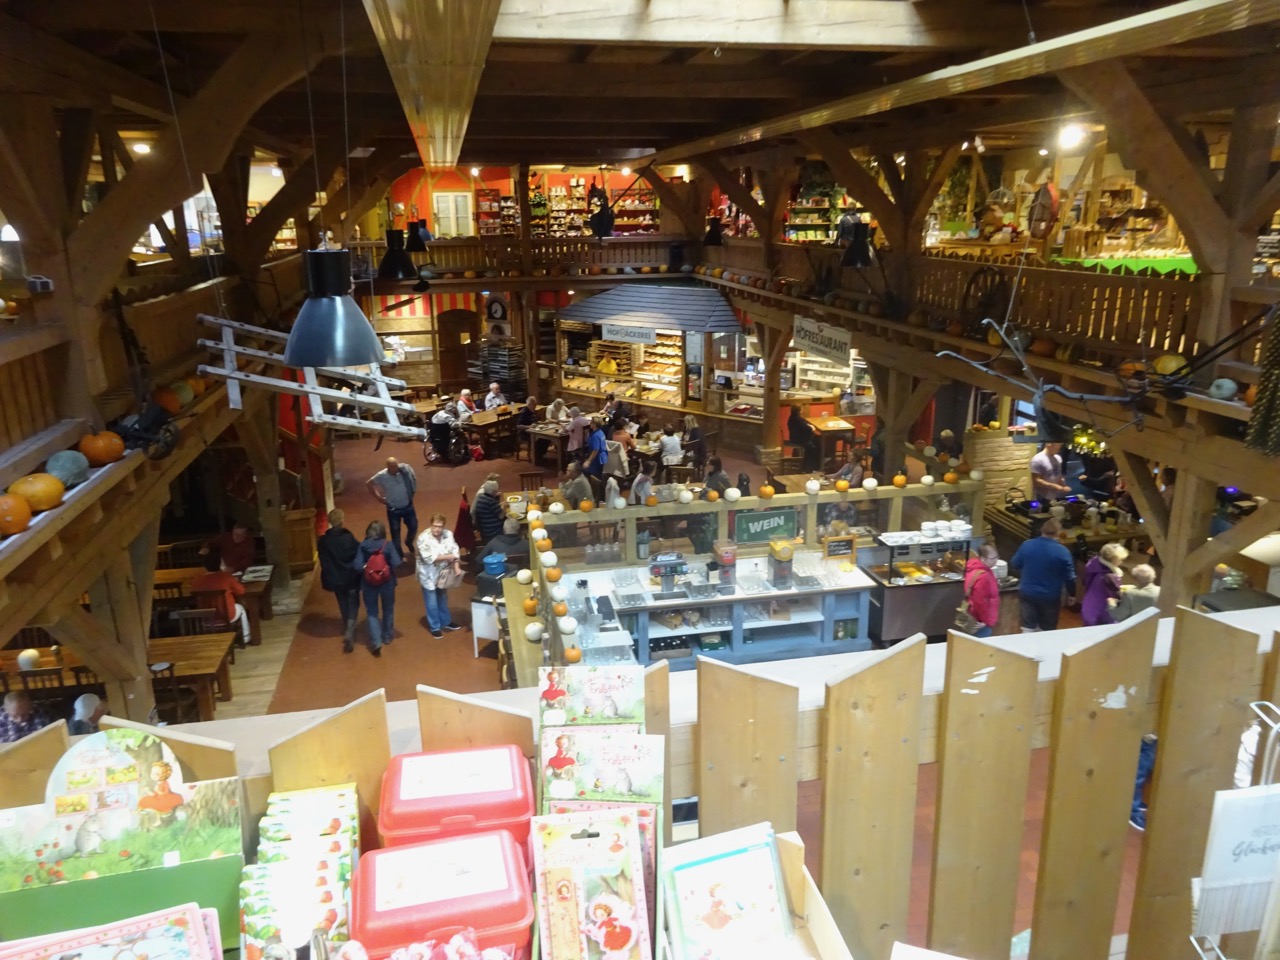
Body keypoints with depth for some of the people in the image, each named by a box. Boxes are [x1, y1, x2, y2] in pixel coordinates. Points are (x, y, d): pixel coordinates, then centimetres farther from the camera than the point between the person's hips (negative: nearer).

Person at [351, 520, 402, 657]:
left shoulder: (363, 545, -12)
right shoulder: (388, 544, -15)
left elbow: (357, 566, -18)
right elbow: (396, 563, -22)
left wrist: (366, 567, 3)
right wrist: (388, 567, -1)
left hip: (368, 583, 0)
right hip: (387, 582, 0)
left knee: (372, 612, 12)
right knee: (388, 609, 22)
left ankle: (376, 641, 0)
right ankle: (387, 636, 37)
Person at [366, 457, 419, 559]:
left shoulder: (406, 469, -17)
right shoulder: (382, 475, -19)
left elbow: (414, 479, 4)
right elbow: (368, 483, -3)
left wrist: (413, 491, 4)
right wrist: (378, 497, -2)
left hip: (408, 506, 2)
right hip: (393, 509, -2)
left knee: (413, 527, 11)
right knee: (395, 533, 7)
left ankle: (409, 542, 43)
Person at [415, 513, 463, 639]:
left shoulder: (448, 534, -7)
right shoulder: (424, 538, -23)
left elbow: (454, 550, -7)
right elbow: (429, 557, -28)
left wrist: (457, 567, -19)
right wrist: (448, 557, -22)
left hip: (443, 573, 5)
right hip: (429, 575, -5)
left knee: (443, 600, 23)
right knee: (432, 603, 6)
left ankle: (446, 622, 41)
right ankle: (435, 627, 22)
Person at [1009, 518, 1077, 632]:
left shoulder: (1026, 545, -7)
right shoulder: (1062, 552, -15)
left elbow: (1014, 565, 6)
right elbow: (1069, 577, -8)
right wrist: (1072, 594, 8)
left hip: (1027, 593, 2)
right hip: (1050, 597, -2)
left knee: (1028, 628, 12)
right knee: (1047, 631, 15)